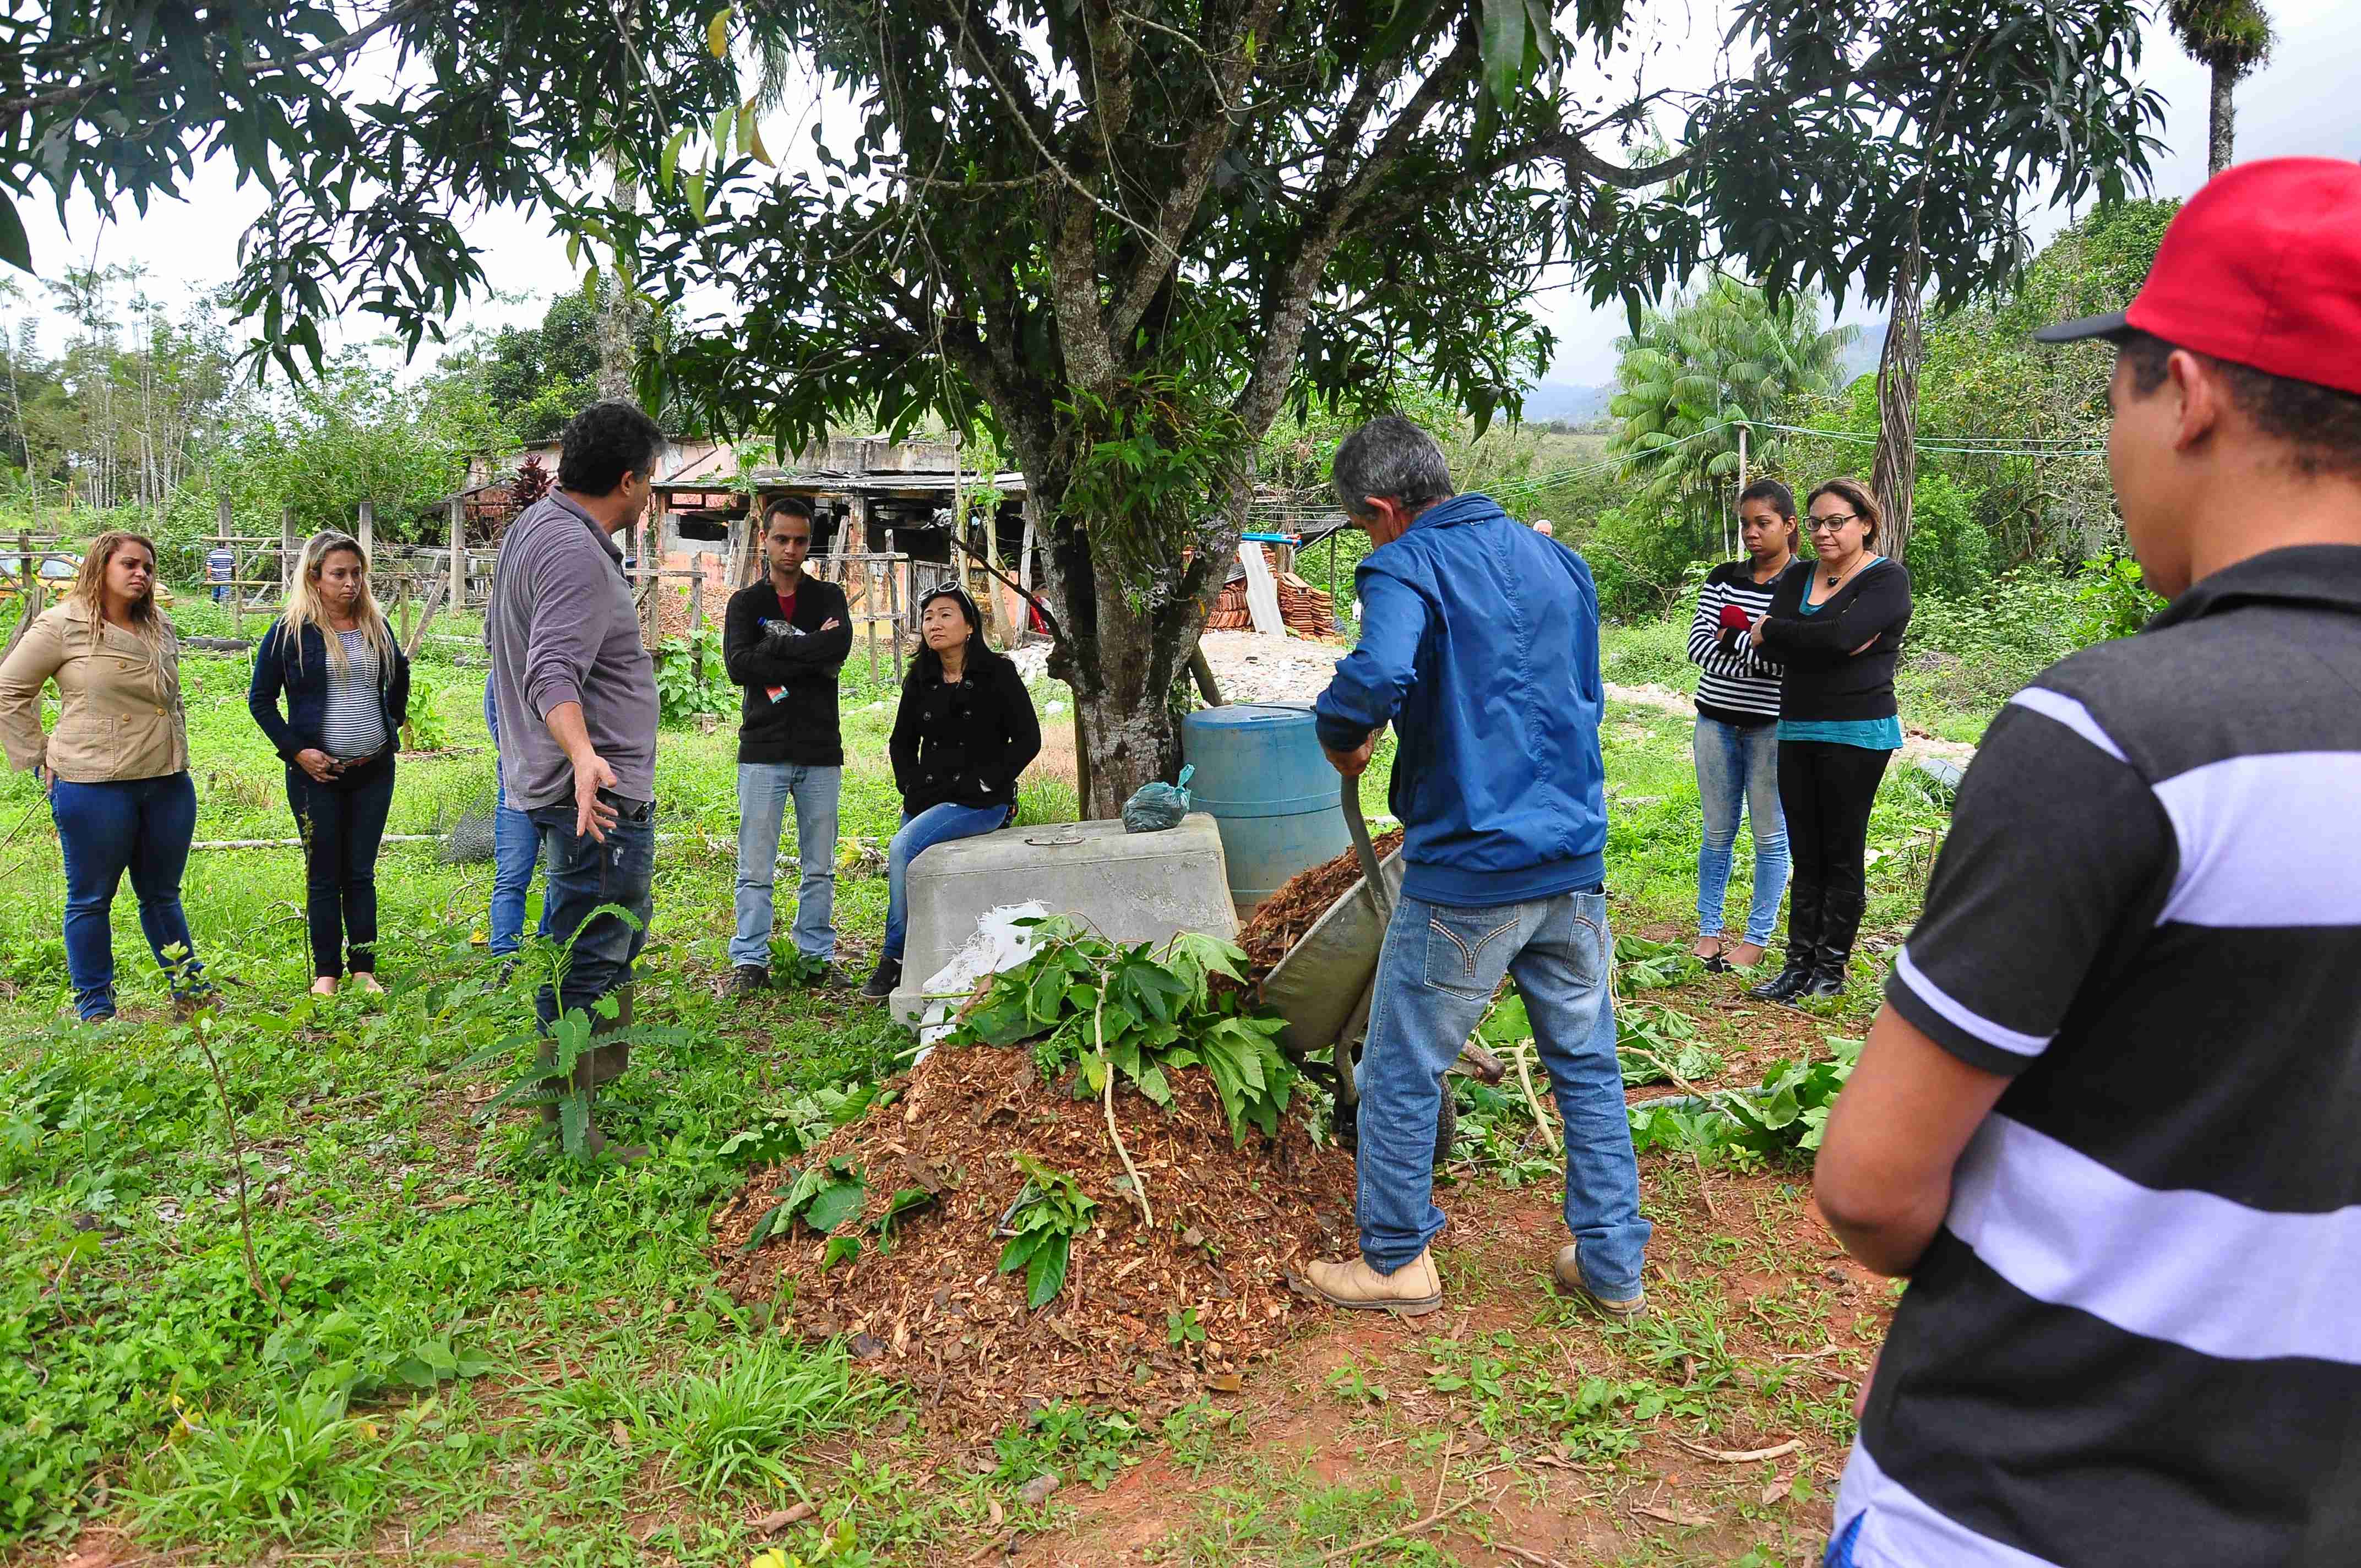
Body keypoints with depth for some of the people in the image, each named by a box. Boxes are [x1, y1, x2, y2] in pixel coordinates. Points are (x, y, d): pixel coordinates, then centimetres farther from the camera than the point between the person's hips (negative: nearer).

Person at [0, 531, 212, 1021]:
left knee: (162, 895, 15)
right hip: (94, 787, -5)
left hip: (168, 784, 5)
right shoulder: (63, 625, -5)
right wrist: (40, 759, -3)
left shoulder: (160, 630, 12)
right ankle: (95, 1008, 16)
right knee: (91, 899, 7)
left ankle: (190, 991, 24)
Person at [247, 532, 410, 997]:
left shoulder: (376, 626, 7)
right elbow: (260, 698, 0)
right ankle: (326, 972, 11)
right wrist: (295, 750, -8)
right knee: (324, 876, 3)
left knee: (361, 873, 8)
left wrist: (392, 725, 16)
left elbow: (400, 677, 26)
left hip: (374, 770, 3)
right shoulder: (291, 631, -4)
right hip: (317, 772, -3)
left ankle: (364, 970, 13)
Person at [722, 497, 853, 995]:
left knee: (820, 866, 8)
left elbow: (840, 645, -12)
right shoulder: (746, 603, 8)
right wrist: (810, 657, -11)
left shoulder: (828, 597, 10)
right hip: (763, 752, -1)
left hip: (821, 751, 1)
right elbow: (738, 665, -10)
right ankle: (750, 960, 8)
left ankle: (819, 957, 17)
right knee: (756, 869, 0)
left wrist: (775, 645, -10)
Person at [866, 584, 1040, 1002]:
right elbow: (902, 741, 21)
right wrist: (912, 786, 4)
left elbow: (1027, 739, -4)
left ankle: (895, 958, -14)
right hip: (928, 798, 6)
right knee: (904, 869, -5)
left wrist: (985, 783, -11)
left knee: (903, 847, -25)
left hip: (980, 802, -6)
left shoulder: (997, 674, -3)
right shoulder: (920, 680, 11)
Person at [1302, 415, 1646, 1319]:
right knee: (1587, 1065, 16)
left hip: (1467, 876, -7)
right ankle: (1612, 1265, 25)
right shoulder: (1556, 560, 13)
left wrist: (1341, 739, -11)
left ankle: (1397, 1261, 23)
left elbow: (1378, 674, -30)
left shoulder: (1405, 568, -10)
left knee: (1402, 1072, 10)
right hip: (1576, 864, 7)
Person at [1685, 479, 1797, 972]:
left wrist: (1735, 638, -13)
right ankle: (1708, 929, 21)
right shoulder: (1723, 578, 7)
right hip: (1717, 721, 4)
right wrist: (1762, 655, -16)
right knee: (1718, 832, 11)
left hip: (1773, 727, -3)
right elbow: (1697, 644, -5)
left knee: (1770, 835, 5)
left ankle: (1757, 938, 15)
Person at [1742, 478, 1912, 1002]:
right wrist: (1824, 644, -17)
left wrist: (1772, 631, -8)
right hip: (1797, 732, 6)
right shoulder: (1797, 576, 13)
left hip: (1857, 735, -6)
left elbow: (1841, 634, -22)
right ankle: (1799, 965, 12)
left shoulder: (1887, 579, -5)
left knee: (1842, 855, 1)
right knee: (1806, 855, 8)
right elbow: (1763, 645, -1)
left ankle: (1831, 969, 8)